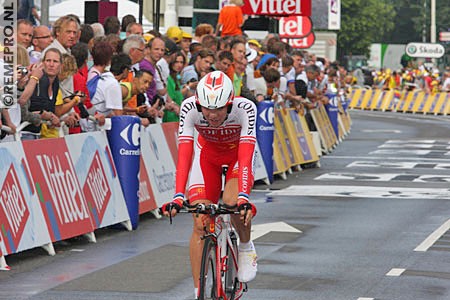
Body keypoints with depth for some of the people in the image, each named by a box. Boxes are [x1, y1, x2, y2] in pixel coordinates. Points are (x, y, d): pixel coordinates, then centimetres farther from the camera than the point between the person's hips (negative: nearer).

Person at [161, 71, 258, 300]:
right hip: (208, 154, 1)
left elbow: (245, 157, -42)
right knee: (200, 224, -12)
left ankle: (246, 247, 2)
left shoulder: (245, 108, -36)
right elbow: (184, 154, -37)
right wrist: (178, 197, -47)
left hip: (238, 153, -1)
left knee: (232, 203, -29)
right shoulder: (189, 108, -32)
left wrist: (244, 197, -54)